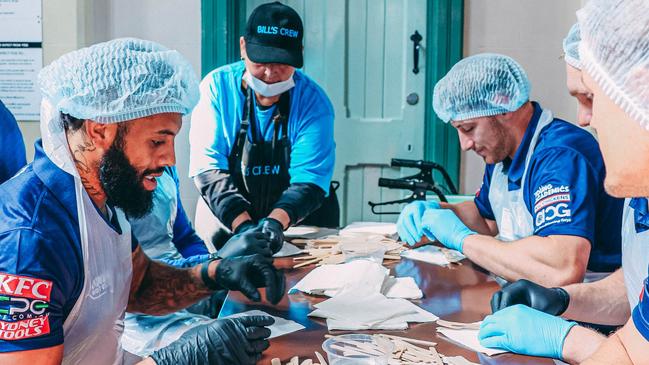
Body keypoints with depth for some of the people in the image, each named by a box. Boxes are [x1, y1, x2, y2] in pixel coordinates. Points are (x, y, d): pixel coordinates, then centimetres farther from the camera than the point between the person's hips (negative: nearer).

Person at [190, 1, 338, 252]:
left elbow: (309, 180, -15)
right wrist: (242, 224, -28)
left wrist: (277, 221, -34)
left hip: (299, 223, 0)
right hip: (225, 223, 1)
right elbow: (208, 167, -14)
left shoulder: (313, 101, -10)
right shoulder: (217, 86, -8)